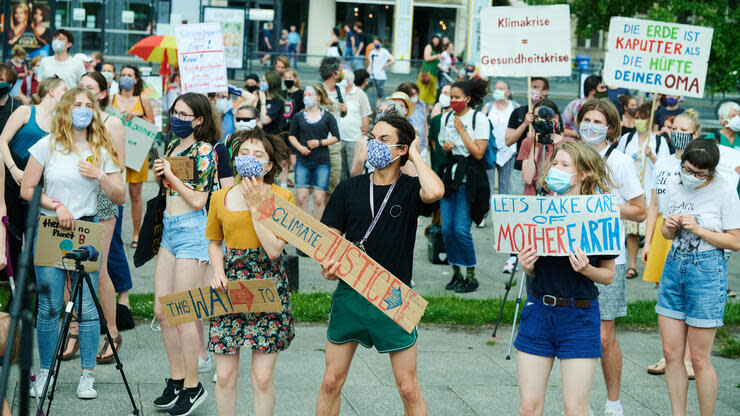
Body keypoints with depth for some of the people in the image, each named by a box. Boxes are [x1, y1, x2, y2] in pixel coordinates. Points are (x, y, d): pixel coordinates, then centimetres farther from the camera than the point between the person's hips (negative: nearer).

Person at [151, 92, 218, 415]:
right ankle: (177, 379, 20)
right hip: (169, 229, 9)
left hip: (192, 231, -8)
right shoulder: (173, 145, 12)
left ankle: (193, 387, 5)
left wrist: (171, 174, -13)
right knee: (161, 311, 9)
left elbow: (198, 200, -16)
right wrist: (159, 174, 2)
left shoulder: (204, 151, -12)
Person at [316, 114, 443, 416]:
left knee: (408, 389, 2)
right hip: (350, 293, 3)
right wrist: (328, 263, -18)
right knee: (331, 382, 7)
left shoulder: (410, 190, -4)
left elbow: (435, 192, -28)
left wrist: (416, 156, -12)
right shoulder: (349, 189, 5)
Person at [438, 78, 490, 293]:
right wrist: (446, 146, 0)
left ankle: (471, 277, 2)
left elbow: (478, 153, -13)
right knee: (446, 228, 1)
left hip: (469, 179, -6)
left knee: (461, 229, -11)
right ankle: (456, 273, 15)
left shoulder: (479, 119, -6)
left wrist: (461, 130, -13)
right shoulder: (447, 118, 11)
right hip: (449, 175, 6)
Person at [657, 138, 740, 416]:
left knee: (699, 359, -1)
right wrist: (669, 227, -6)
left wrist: (698, 229, -18)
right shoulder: (674, 187, 5)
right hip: (674, 266, 5)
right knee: (671, 354, 6)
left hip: (707, 271, -5)